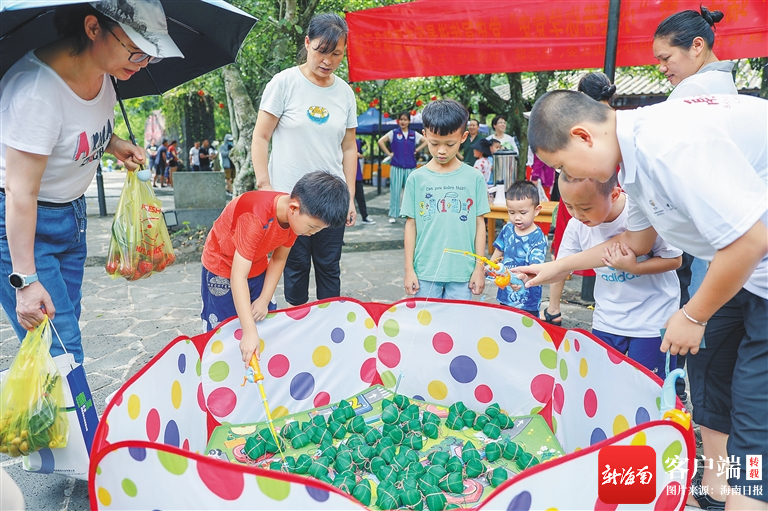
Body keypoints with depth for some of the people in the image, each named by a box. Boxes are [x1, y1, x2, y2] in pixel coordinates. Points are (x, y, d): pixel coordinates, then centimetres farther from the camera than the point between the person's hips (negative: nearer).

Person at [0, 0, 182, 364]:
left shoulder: (102, 72, -3)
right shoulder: (36, 90, -28)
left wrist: (114, 145, -2)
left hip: (71, 212, 8)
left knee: (65, 331, 11)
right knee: (60, 351, -9)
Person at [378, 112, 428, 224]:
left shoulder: (414, 134, 9)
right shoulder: (394, 133, 2)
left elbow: (426, 141, 16)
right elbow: (381, 141, -2)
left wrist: (417, 150, 6)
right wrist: (389, 153, -5)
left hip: (411, 167, 2)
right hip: (397, 167, -2)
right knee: (395, 191, -2)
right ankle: (393, 215, 5)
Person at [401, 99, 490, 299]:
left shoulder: (474, 178, -1)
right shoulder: (417, 178, -1)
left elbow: (479, 224, 3)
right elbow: (411, 224, 3)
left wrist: (479, 268, 2)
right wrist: (409, 269, 2)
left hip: (462, 273, 0)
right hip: (425, 271, 0)